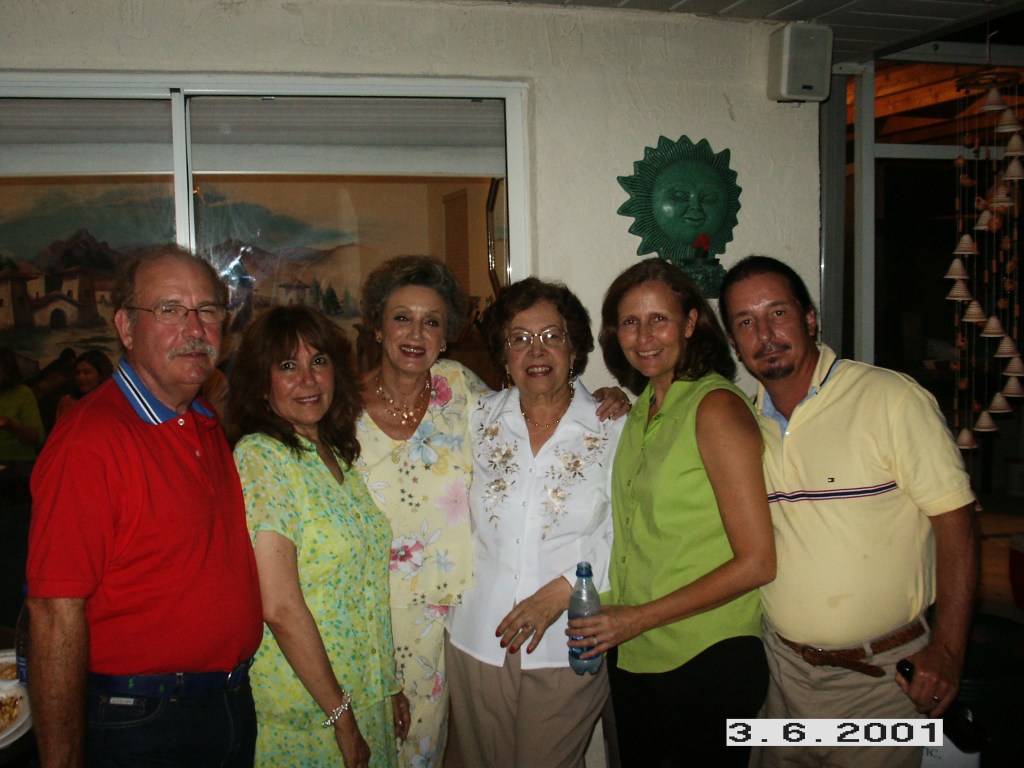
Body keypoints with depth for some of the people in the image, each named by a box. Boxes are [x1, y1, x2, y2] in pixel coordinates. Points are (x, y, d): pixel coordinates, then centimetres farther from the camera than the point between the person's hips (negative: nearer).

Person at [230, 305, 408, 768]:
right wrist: (341, 715, -18)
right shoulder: (260, 458, -18)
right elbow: (280, 609, -22)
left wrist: (391, 686, 9)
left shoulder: (337, 454, 7)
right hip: (304, 710, -7)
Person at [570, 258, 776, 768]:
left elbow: (757, 563, -17)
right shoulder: (641, 409, 8)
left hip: (708, 664, -7)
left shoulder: (715, 406, -14)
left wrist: (638, 618, -15)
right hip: (631, 658, 7)